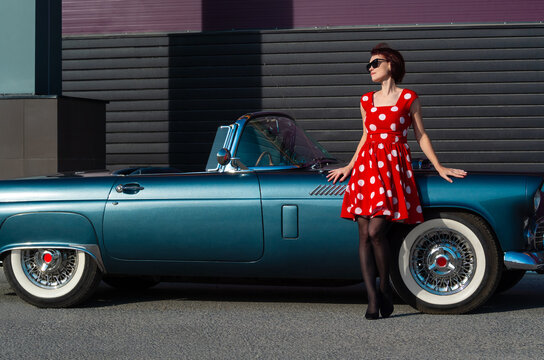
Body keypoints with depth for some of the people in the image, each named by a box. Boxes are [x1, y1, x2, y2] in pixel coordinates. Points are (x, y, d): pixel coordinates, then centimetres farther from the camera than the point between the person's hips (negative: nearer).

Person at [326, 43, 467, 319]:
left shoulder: (409, 99, 5)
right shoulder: (366, 101, 16)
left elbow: (421, 136, 9)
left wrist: (439, 167, 6)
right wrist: (349, 167, 23)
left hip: (395, 167, -4)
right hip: (367, 166, 4)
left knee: (376, 230, -18)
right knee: (364, 235, -6)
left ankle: (385, 286, 4)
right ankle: (372, 300, -6)